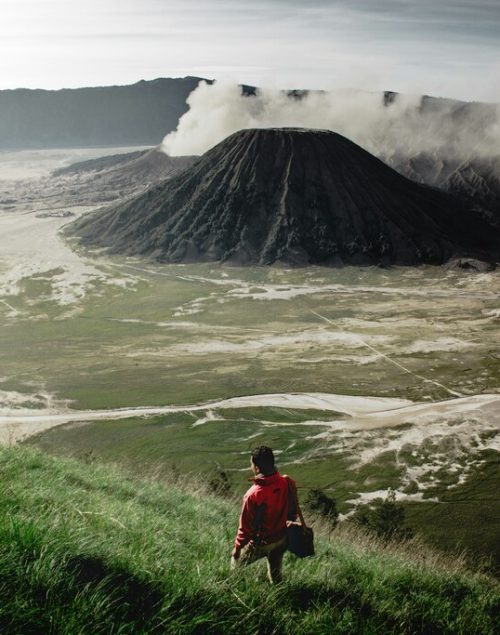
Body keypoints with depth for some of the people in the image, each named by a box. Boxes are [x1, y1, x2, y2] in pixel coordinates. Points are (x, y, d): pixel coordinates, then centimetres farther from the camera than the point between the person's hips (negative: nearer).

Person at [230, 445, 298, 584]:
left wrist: (237, 547, -6)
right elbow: (293, 510, -1)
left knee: (236, 562, 21)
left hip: (261, 543, -5)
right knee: (275, 572, 27)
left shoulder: (253, 495, -34)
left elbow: (245, 526, -22)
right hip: (282, 539, 5)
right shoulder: (288, 483, -19)